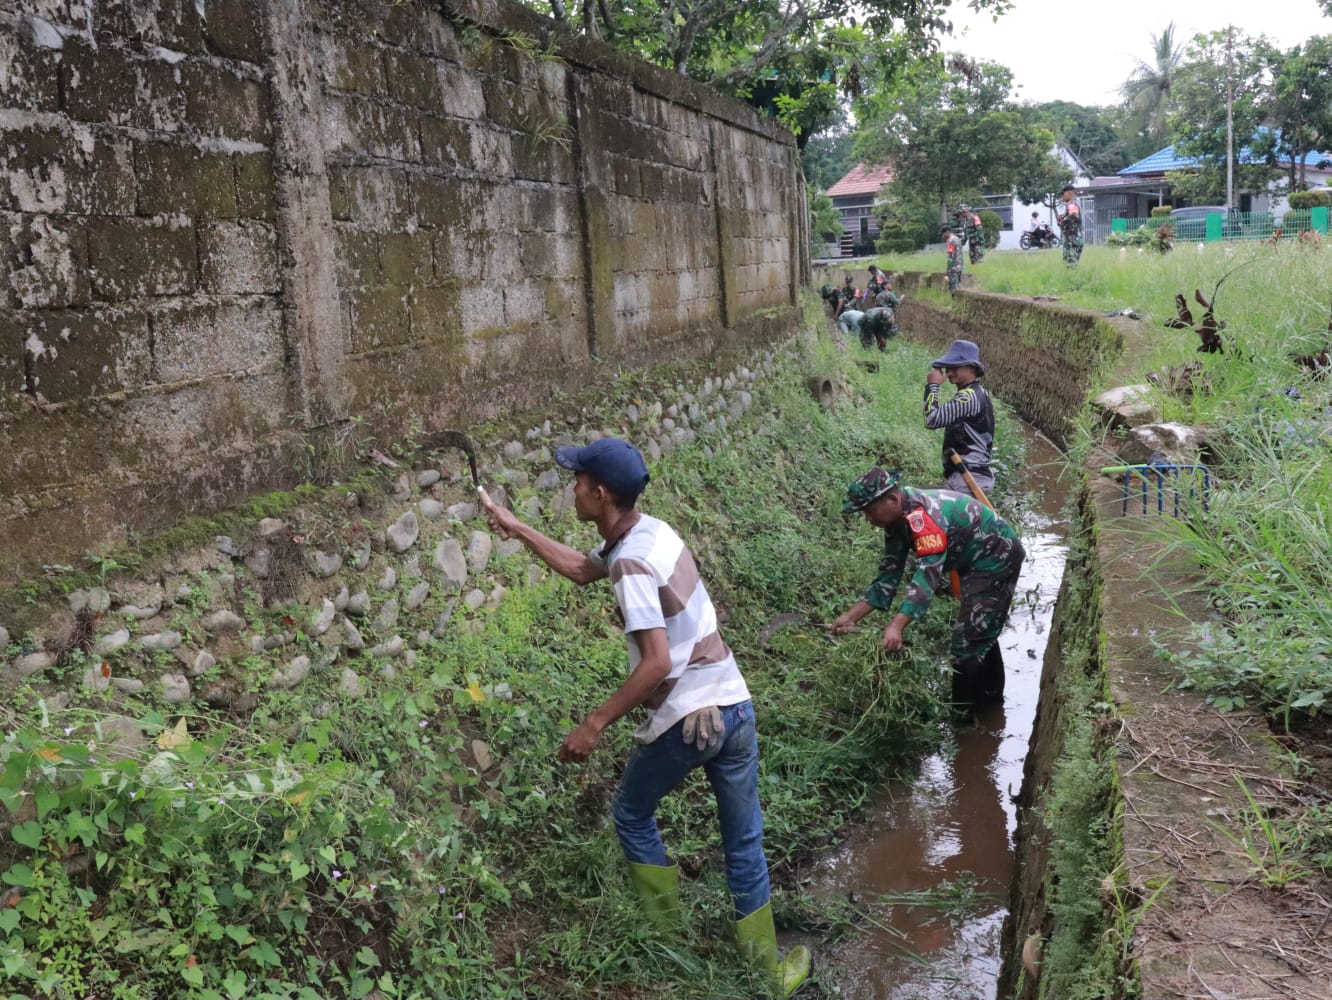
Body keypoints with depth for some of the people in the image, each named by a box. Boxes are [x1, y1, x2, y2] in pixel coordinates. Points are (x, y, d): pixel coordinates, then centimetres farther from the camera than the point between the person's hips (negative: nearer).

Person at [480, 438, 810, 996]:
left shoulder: (632, 562, -19)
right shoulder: (648, 531, 8)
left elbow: (657, 663, -25)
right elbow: (581, 569, 27)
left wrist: (594, 726, -19)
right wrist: (517, 529, 33)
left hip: (684, 720, -7)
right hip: (733, 706, 7)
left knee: (632, 814, 20)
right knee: (743, 840, 16)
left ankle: (667, 937, 29)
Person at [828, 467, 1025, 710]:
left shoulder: (922, 515, -34)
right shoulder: (897, 519, -4)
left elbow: (928, 573, -43)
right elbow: (889, 574, -4)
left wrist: (896, 626, -51)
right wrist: (850, 616, -12)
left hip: (997, 557, -11)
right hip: (977, 561, 11)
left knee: (968, 640, -10)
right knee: (981, 634, 24)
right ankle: (990, 700, 41)